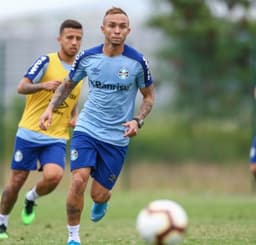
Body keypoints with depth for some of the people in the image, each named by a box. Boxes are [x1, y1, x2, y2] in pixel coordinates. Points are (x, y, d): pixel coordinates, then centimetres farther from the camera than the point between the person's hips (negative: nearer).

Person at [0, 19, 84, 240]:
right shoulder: (46, 61, -5)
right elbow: (22, 87, -13)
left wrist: (75, 118, 7)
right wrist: (43, 85, -32)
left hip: (57, 138, 3)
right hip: (30, 133, -3)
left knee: (53, 176, -22)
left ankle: (32, 199, 11)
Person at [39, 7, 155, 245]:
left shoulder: (137, 61, -9)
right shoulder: (87, 57, -4)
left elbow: (149, 96, 5)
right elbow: (67, 85, 12)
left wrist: (138, 121, -12)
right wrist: (51, 107, -4)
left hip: (117, 138, 0)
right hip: (86, 129, 0)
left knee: (99, 194, 1)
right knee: (78, 180, -22)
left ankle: (101, 203, 42)